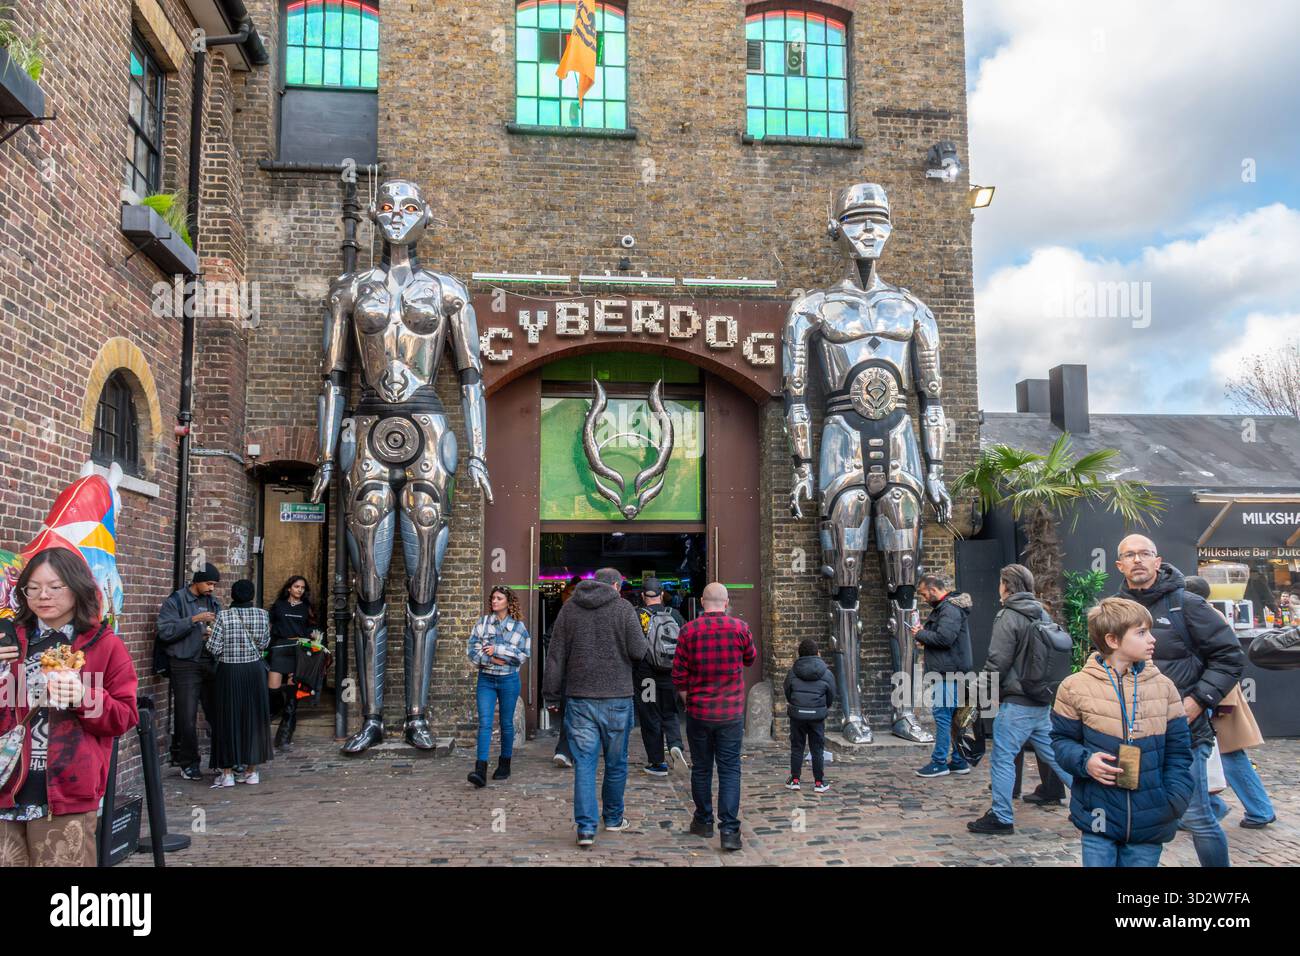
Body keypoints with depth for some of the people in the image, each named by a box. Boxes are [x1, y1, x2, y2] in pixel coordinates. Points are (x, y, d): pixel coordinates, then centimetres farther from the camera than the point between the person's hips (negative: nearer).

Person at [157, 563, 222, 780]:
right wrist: (194, 620, -19)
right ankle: (189, 763, 9)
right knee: (187, 717, -3)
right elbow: (165, 631, -13)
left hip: (211, 663, 5)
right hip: (185, 664, -5)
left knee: (217, 713, 7)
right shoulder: (176, 601, -2)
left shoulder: (213, 603, 16)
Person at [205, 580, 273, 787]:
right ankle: (251, 770, 16)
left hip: (229, 671, -2)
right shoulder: (262, 615, -2)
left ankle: (227, 772, 6)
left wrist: (223, 654, 10)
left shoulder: (224, 616, -9)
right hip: (254, 671, 2)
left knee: (228, 718, 5)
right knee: (254, 716, 11)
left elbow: (213, 647, -11)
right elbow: (264, 643, 4)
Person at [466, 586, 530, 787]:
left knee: (506, 723, 10)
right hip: (486, 679, 1)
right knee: (484, 723, -9)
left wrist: (497, 650, -12)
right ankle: (480, 770, -14)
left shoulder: (518, 627, 0)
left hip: (508, 679, 0)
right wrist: (490, 659, -16)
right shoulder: (483, 623, 3)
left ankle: (504, 766, 24)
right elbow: (473, 650, -2)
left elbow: (523, 655, -6)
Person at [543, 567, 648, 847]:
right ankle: (613, 818, 27)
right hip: (616, 698, -2)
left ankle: (585, 827, -4)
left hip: (579, 698, 2)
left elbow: (555, 656, 5)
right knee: (616, 762, 14)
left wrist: (551, 695, 9)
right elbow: (639, 651, -9)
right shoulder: (623, 608, -4)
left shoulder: (569, 608, 6)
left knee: (584, 763, 3)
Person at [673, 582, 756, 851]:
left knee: (701, 769, 13)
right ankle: (729, 830, -3)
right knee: (730, 770, 3)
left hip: (698, 712, 0)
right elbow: (749, 659, 13)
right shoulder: (740, 628, -5)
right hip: (732, 713, 0)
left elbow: (679, 676, -4)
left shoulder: (689, 630, -6)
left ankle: (704, 822, 25)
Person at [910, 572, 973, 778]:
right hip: (948, 671, 10)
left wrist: (920, 634, -12)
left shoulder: (950, 609, -15)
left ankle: (939, 762, -2)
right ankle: (959, 761, 18)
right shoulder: (942, 607, 18)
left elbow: (944, 637, -26)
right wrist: (924, 636, 5)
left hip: (948, 673, -10)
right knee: (954, 717, 13)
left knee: (942, 716, -6)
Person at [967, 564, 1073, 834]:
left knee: (1002, 758, -1)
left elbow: (997, 663, -15)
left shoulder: (1008, 617, -13)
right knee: (1054, 754, 16)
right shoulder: (1043, 615, 11)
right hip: (1044, 702, 8)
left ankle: (1001, 817, 3)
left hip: (1016, 704, -8)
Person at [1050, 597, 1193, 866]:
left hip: (1149, 822, 2)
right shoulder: (1076, 686, -4)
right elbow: (1061, 739, 6)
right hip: (1098, 817, -2)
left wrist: (1174, 801, -6)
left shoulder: (1164, 687, 3)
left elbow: (1178, 751, 6)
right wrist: (1084, 761, -14)